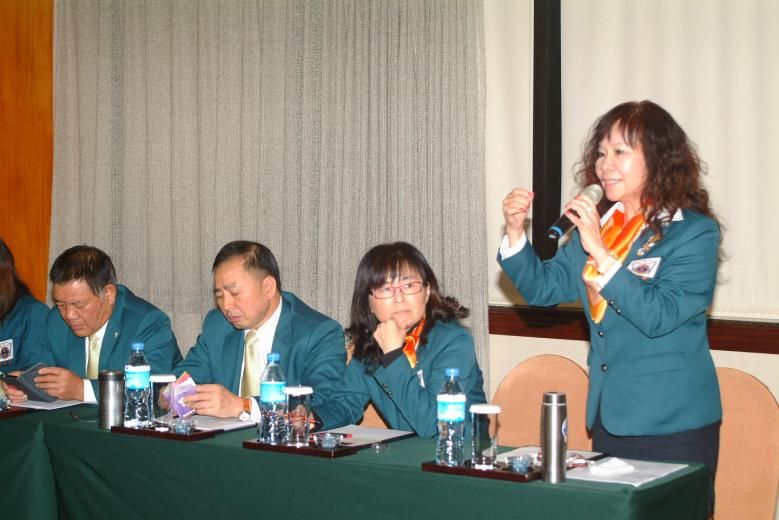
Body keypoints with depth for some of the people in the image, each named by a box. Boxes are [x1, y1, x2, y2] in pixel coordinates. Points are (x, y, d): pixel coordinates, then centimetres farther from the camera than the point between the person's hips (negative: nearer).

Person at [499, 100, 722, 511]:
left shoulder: (695, 232, -11)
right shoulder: (597, 223, 10)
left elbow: (658, 316, -22)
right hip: (609, 416, 7)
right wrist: (515, 231, -5)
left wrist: (600, 253, -27)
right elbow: (542, 288, 10)